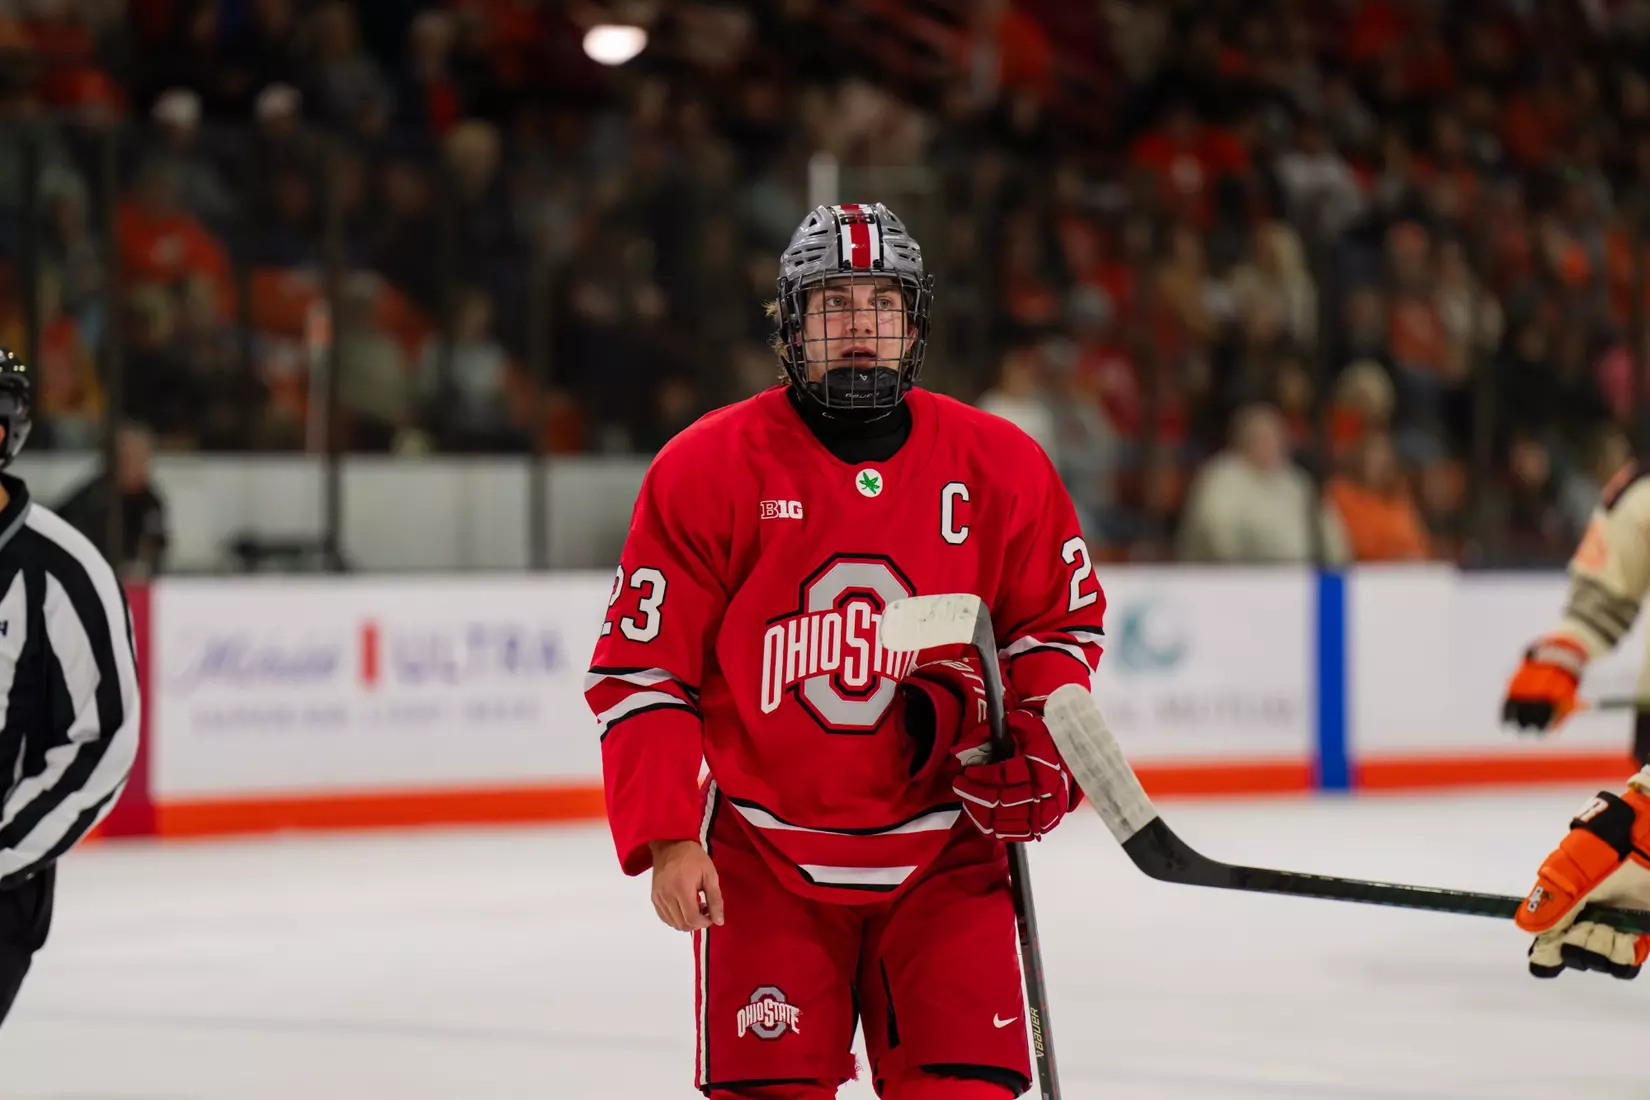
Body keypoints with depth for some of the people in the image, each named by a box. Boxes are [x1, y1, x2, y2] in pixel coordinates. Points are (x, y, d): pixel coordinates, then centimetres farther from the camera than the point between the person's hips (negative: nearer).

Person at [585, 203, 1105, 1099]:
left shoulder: (1000, 467, -2)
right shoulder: (706, 470, -8)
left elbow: (1059, 620, 12)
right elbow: (640, 669, -6)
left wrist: (1035, 743, -5)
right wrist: (665, 838, -14)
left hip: (943, 855, 1)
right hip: (764, 859, -1)